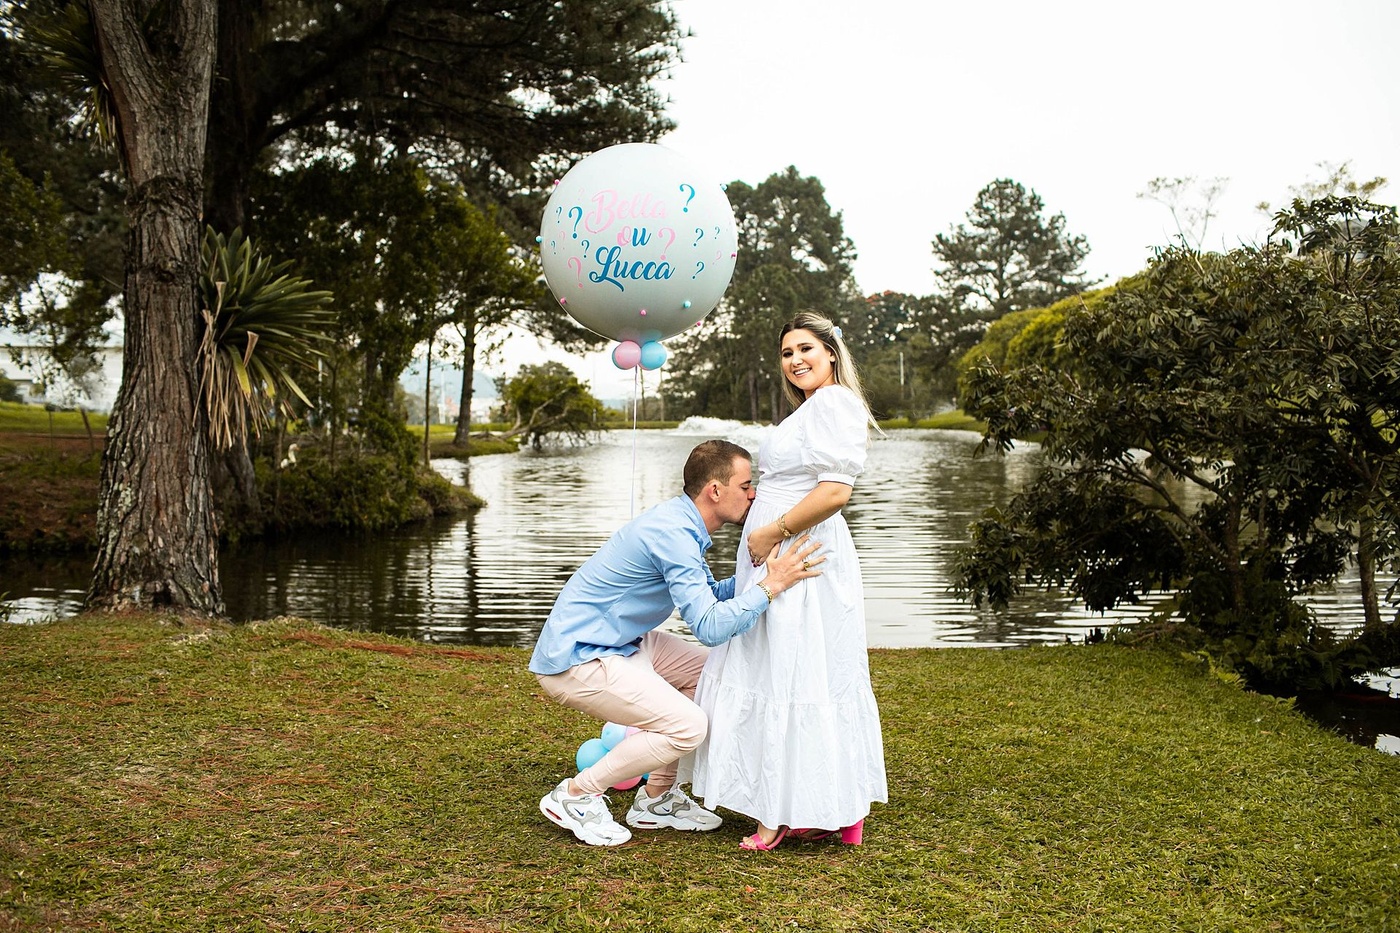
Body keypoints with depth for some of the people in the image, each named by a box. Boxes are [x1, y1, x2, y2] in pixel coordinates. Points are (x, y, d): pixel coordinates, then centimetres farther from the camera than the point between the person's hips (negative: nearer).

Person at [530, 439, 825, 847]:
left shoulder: (683, 525, 7)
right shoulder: (672, 534, -24)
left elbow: (711, 596, 16)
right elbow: (710, 626, -29)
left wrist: (757, 571, 1)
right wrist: (771, 585, -24)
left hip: (616, 642, 11)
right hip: (575, 657, -11)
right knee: (687, 725, -18)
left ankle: (656, 798, 19)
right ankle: (574, 795, -2)